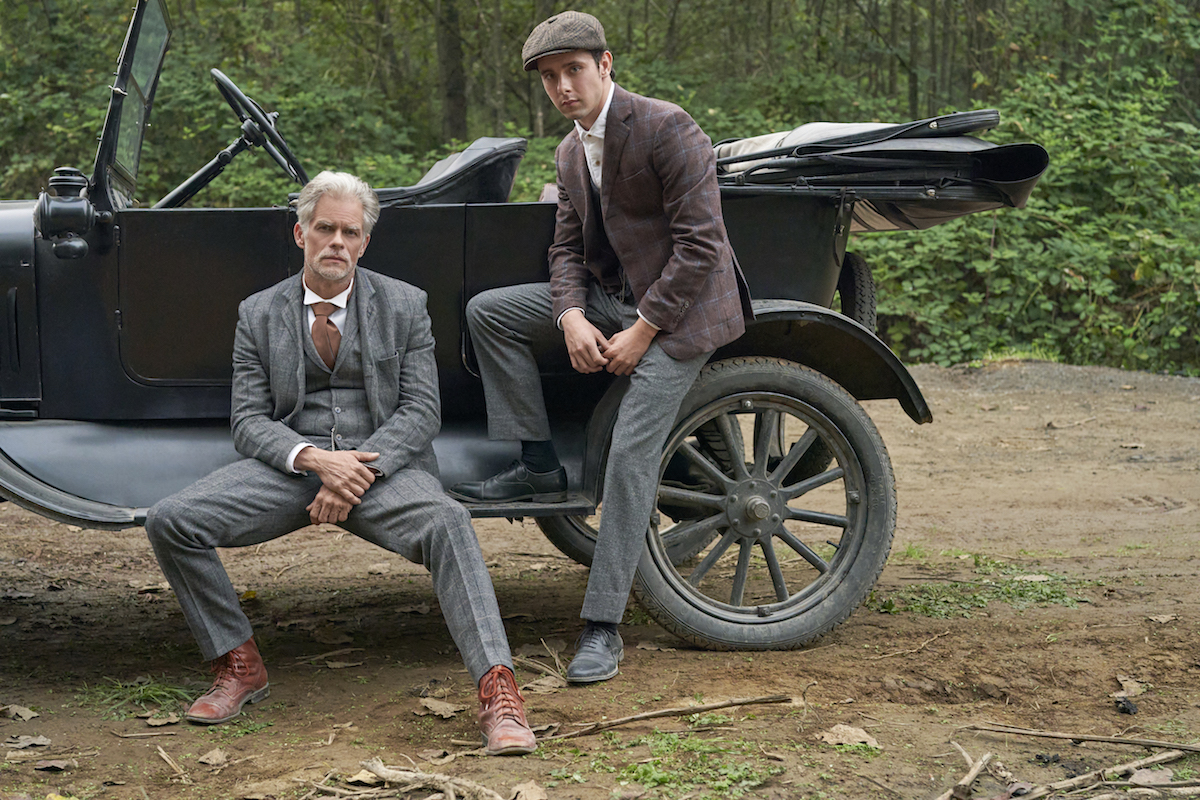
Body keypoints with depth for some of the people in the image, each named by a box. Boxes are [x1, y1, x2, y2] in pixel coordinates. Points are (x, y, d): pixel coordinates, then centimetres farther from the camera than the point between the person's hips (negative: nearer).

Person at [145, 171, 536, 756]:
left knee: (446, 522, -34)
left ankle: (497, 692, -37)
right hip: (290, 463, 2)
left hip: (383, 462, -2)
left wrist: (360, 471, -17)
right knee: (170, 521, -19)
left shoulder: (404, 305, 8)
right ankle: (238, 666, -2)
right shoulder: (258, 314, 11)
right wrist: (315, 459, -17)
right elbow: (248, 419, 3)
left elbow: (421, 410, 1)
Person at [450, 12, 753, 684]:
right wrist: (572, 318, -10)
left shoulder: (666, 128, -18)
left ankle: (604, 627, -10)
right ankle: (540, 469, 1)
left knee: (632, 453, -16)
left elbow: (700, 244, -21)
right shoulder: (572, 152, 8)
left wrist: (641, 331, -19)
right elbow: (567, 248, 11)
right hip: (610, 295, 8)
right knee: (489, 312, -3)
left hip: (679, 307, -8)